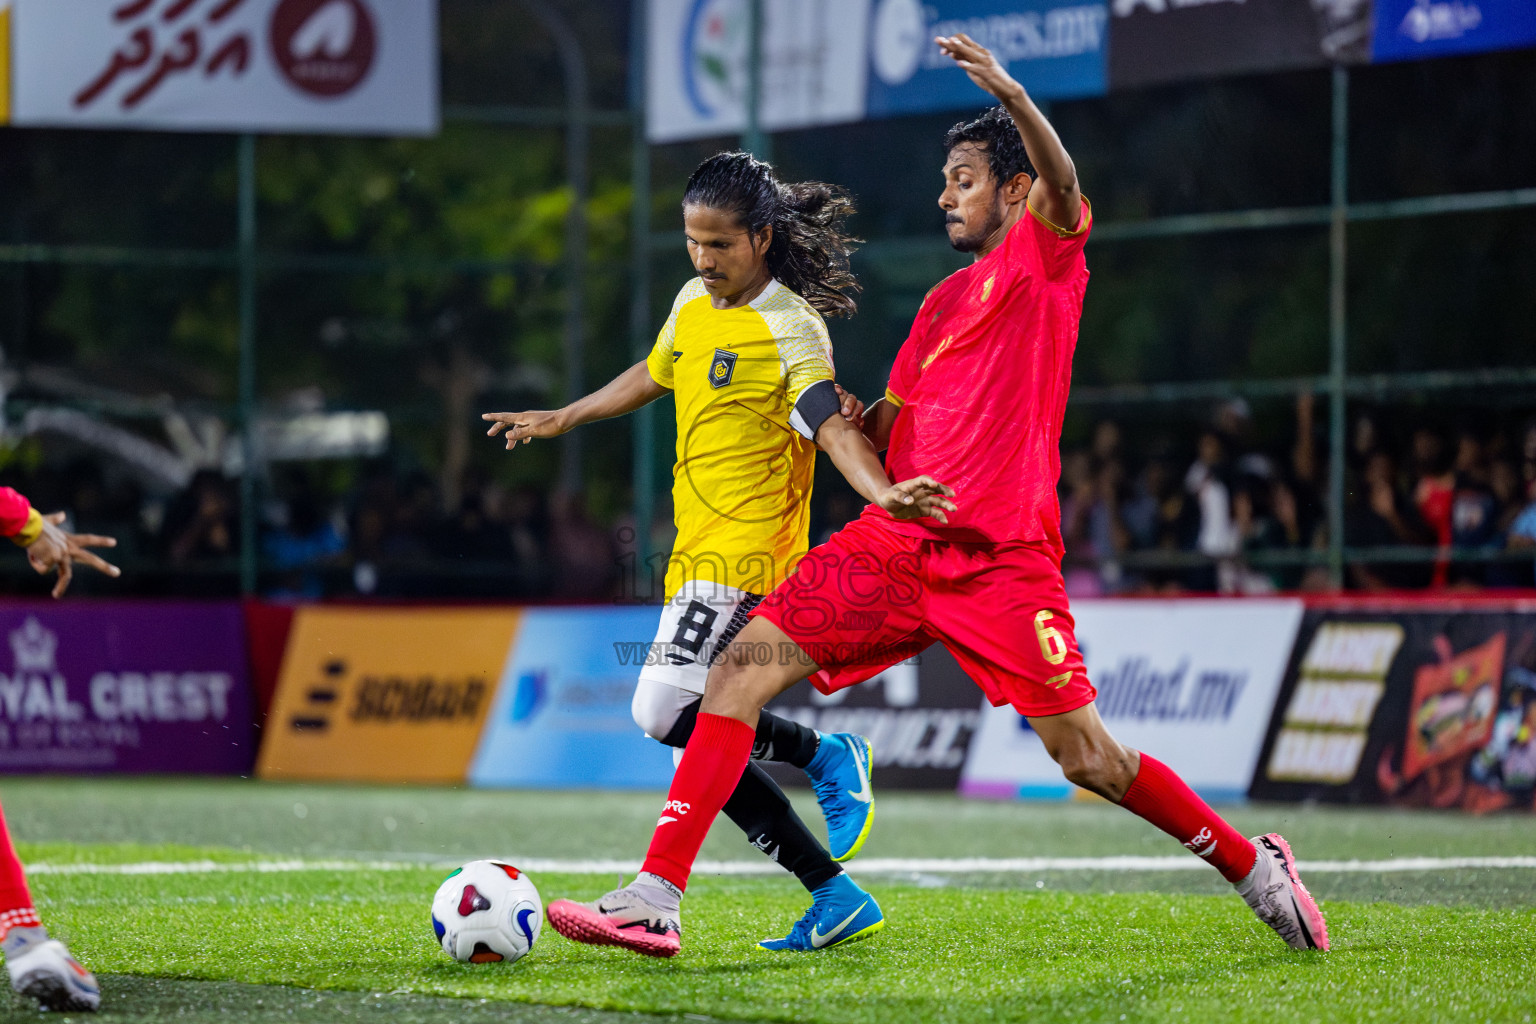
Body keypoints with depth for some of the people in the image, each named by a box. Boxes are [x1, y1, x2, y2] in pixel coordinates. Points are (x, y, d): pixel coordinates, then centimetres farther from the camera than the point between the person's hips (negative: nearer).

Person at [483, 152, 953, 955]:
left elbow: (832, 426, -26)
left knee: (668, 712, -24)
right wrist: (561, 420, 39)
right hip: (697, 553, 9)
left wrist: (881, 493, -44)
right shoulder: (694, 304, 12)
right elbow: (653, 376, 32)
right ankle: (835, 895, 10)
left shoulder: (790, 328, -13)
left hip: (748, 552, -9)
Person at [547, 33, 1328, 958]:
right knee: (749, 657, -11)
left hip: (1003, 556, -6)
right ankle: (659, 896, -17)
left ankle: (1253, 867, 16)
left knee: (1089, 757, -9)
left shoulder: (1045, 253, 4)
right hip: (898, 539, 6)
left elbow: (1063, 188, -20)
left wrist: (1011, 94, -37)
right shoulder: (943, 301, 24)